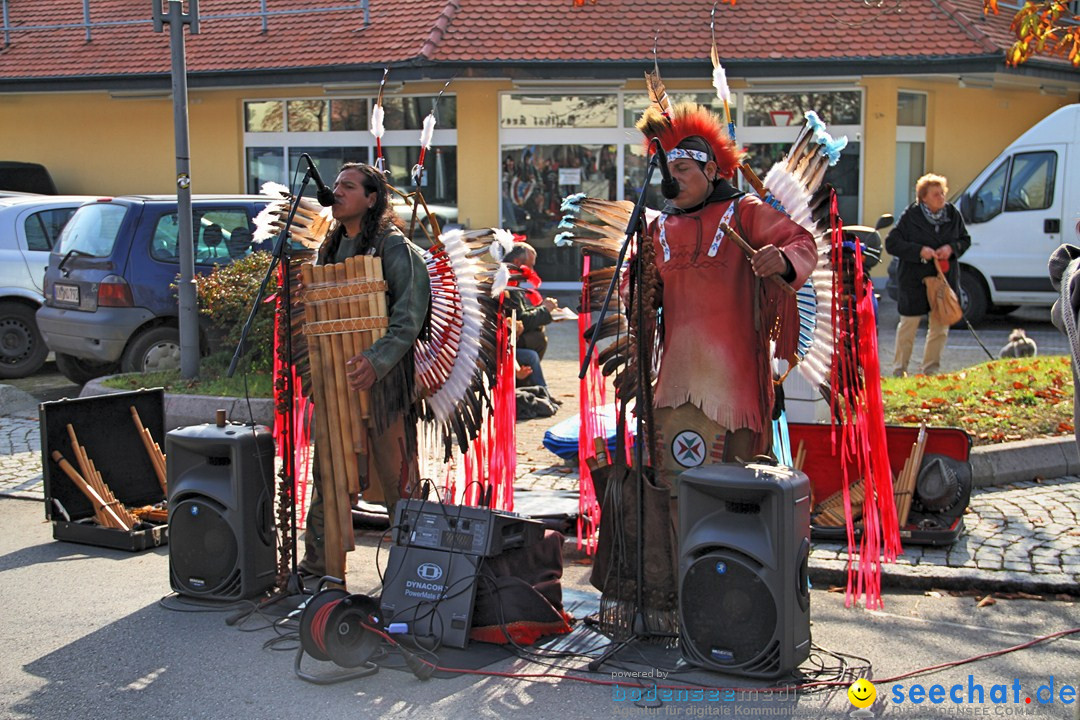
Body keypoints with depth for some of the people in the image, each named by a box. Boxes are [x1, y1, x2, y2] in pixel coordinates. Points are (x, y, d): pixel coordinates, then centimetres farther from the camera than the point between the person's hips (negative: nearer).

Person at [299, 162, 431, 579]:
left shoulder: (394, 248, -7)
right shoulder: (329, 250, 15)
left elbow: (410, 317, -15)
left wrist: (377, 362, -26)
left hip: (384, 381, -6)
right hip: (335, 379, 6)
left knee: (397, 479, 2)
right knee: (328, 477, 10)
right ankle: (316, 564, 19)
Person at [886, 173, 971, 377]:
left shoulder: (952, 214, 3)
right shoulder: (911, 216, -8)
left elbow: (965, 239, 13)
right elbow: (891, 243, -8)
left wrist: (951, 248, -9)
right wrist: (919, 251, -18)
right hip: (914, 280, -4)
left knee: (940, 325, 6)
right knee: (909, 324, 5)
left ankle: (930, 368, 19)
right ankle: (900, 368, 18)